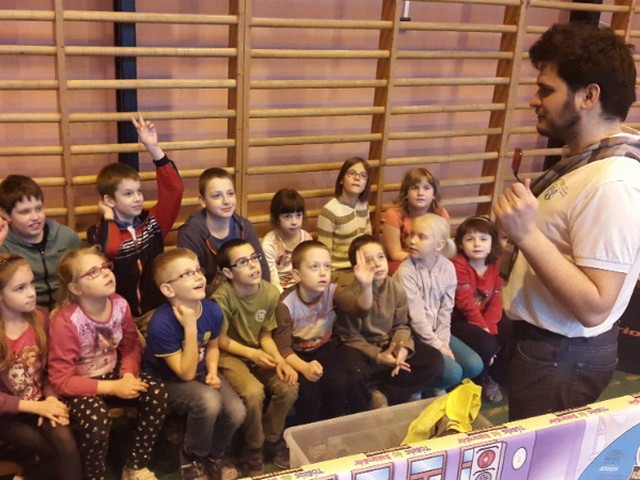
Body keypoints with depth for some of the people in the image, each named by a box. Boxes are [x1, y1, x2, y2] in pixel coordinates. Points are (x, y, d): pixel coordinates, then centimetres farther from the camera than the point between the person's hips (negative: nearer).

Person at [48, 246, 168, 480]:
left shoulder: (119, 304, -10)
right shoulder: (65, 321, -25)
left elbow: (131, 345, 6)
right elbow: (60, 380, -22)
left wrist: (128, 374, -15)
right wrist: (113, 388, -26)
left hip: (112, 374, 5)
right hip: (77, 387, -5)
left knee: (157, 393, -19)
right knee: (96, 419, -35)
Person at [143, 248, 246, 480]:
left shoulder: (212, 310, -12)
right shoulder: (161, 323, -30)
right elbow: (186, 373, -26)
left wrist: (212, 372, -10)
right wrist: (190, 328, -33)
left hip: (200, 372, 5)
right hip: (165, 382, -5)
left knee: (236, 412, -18)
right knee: (208, 401, -33)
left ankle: (214, 455, 15)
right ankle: (191, 457, -3)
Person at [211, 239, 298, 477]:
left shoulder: (270, 292, -9)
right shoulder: (222, 297, -23)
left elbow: (266, 336, -1)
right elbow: (221, 340, -12)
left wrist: (279, 360, -17)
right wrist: (252, 353, -19)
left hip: (259, 353, 5)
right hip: (229, 355, -4)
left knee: (289, 387, -18)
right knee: (253, 392, -30)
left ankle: (271, 440, 9)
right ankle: (254, 448, 0)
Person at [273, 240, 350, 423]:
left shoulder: (333, 292, -17)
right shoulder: (286, 304, -23)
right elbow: (283, 347, -21)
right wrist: (304, 367, -39)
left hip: (323, 348, 3)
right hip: (297, 354, -2)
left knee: (340, 383, -22)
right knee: (308, 387, -28)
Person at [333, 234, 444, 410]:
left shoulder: (396, 288, -6)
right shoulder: (349, 294, -20)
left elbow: (401, 325, 2)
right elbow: (350, 337, -18)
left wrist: (402, 346, -18)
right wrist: (377, 356, -28)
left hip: (389, 343, 5)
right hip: (361, 347, -5)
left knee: (434, 360, -9)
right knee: (354, 373, -39)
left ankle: (384, 396, -7)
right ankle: (367, 411, -4)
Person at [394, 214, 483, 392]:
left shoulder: (447, 267, -3)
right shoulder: (406, 270, -19)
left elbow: (446, 310, -1)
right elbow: (416, 316, -18)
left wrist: (443, 343, -10)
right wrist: (437, 346, -14)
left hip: (437, 332, 6)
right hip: (414, 335, -6)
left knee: (474, 365, -7)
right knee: (453, 372, -20)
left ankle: (438, 387, 17)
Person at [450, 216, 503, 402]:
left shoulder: (495, 266, 2)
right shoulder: (458, 265, -17)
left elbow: (496, 300, -2)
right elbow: (466, 303, -19)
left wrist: (490, 326, -15)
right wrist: (483, 327, -17)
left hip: (483, 319, 7)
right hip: (458, 319, -7)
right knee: (486, 344, -28)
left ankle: (495, 371, 15)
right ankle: (480, 380, 2)